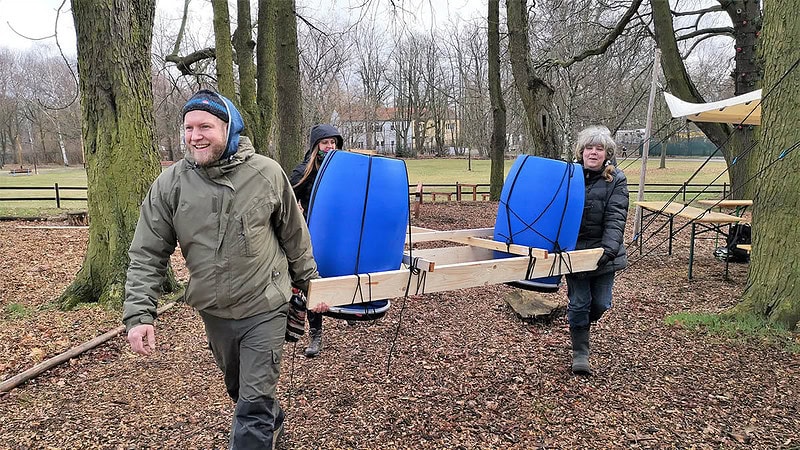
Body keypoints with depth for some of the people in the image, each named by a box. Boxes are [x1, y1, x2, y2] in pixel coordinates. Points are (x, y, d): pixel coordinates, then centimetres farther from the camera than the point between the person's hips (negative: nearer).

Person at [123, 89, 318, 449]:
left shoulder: (267, 173, -11)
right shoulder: (170, 184, -9)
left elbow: (294, 234, 2)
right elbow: (147, 255, -6)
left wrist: (307, 279, 11)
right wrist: (139, 314, -14)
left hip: (264, 307, -3)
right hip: (213, 311, 4)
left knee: (254, 401, -2)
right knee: (238, 389, 25)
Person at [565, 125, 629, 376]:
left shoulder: (616, 180, -4)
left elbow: (616, 219, -13)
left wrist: (609, 248, -26)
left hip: (603, 252, 1)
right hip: (573, 249, 0)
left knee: (601, 303, 8)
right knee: (579, 303, 1)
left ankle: (579, 325, 41)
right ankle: (580, 352, 16)